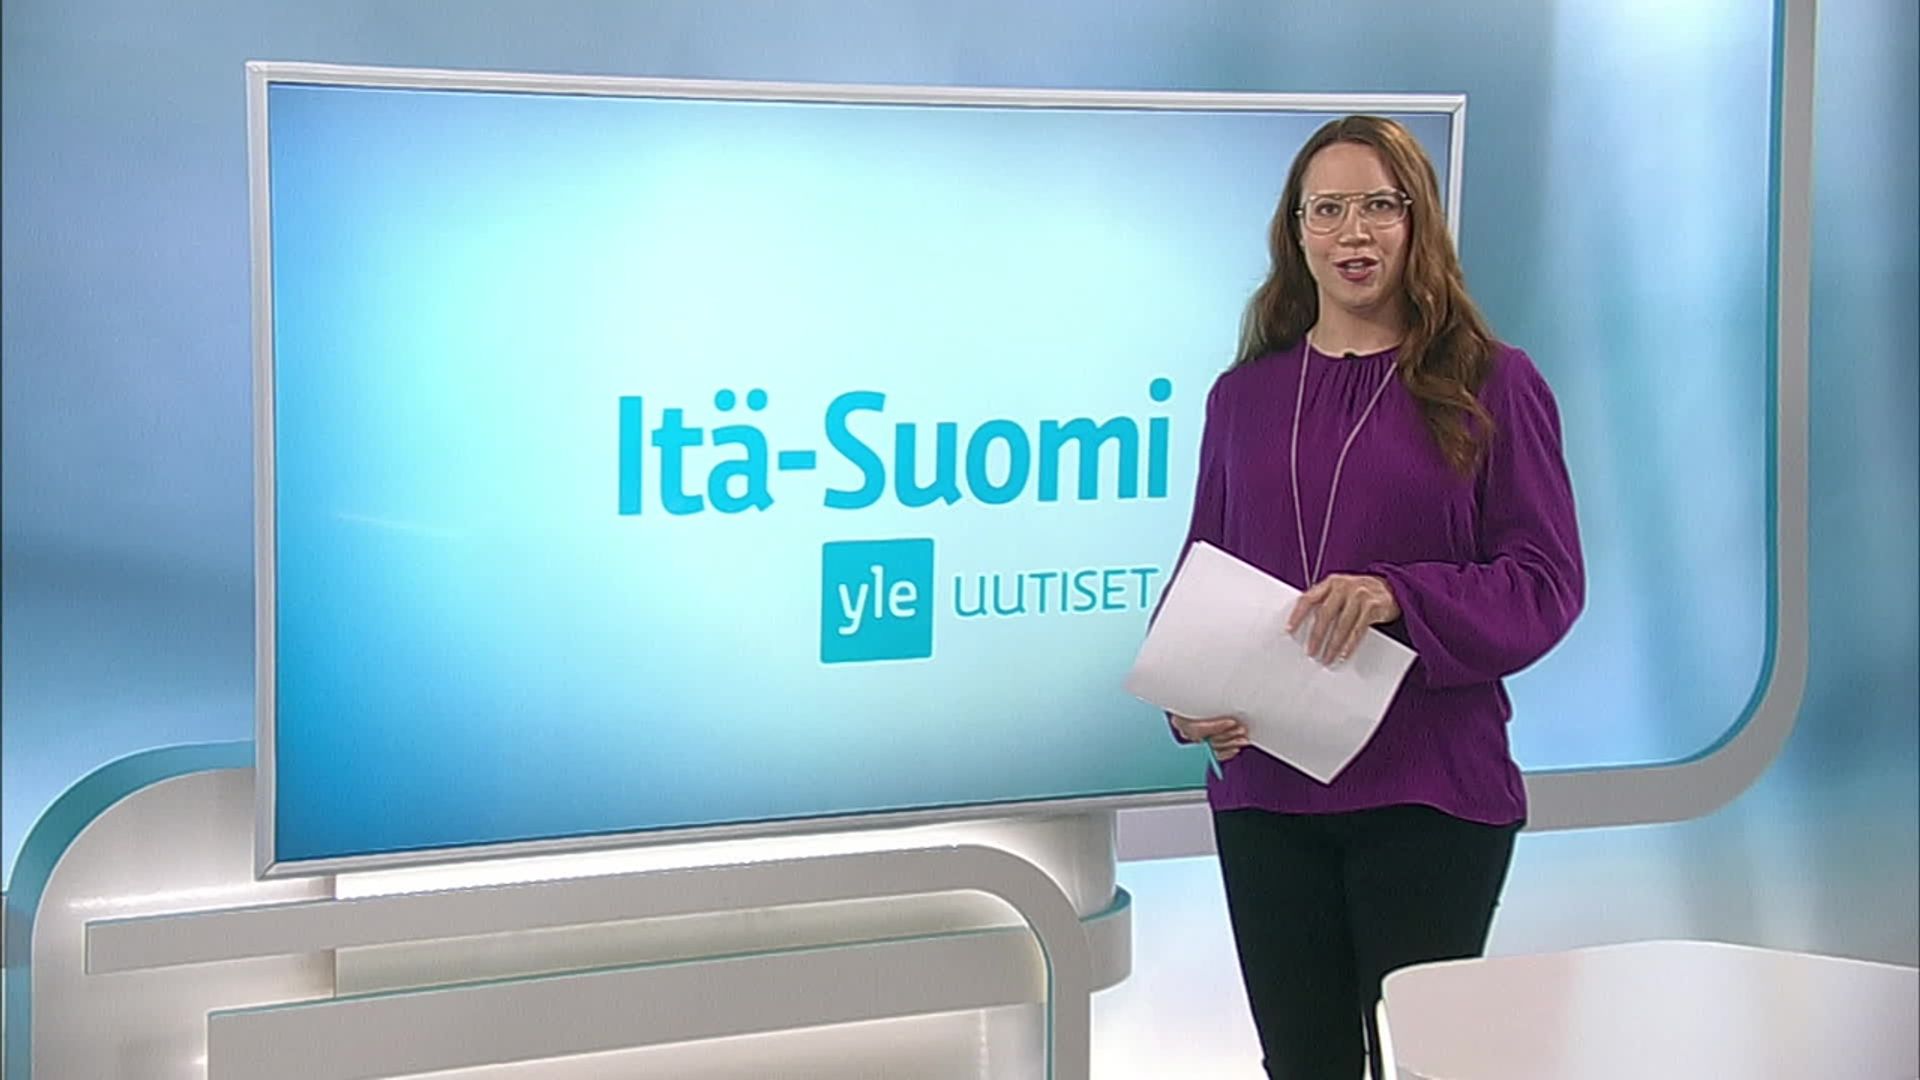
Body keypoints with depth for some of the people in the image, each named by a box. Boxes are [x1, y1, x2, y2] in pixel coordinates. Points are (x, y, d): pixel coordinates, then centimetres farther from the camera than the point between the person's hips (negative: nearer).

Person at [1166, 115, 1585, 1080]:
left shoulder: (1491, 385, -1)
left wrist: (1397, 596, -22)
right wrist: (1188, 700, -4)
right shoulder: (1245, 395, 11)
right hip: (1264, 790, 4)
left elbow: (1547, 582, -6)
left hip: (1431, 794, -4)